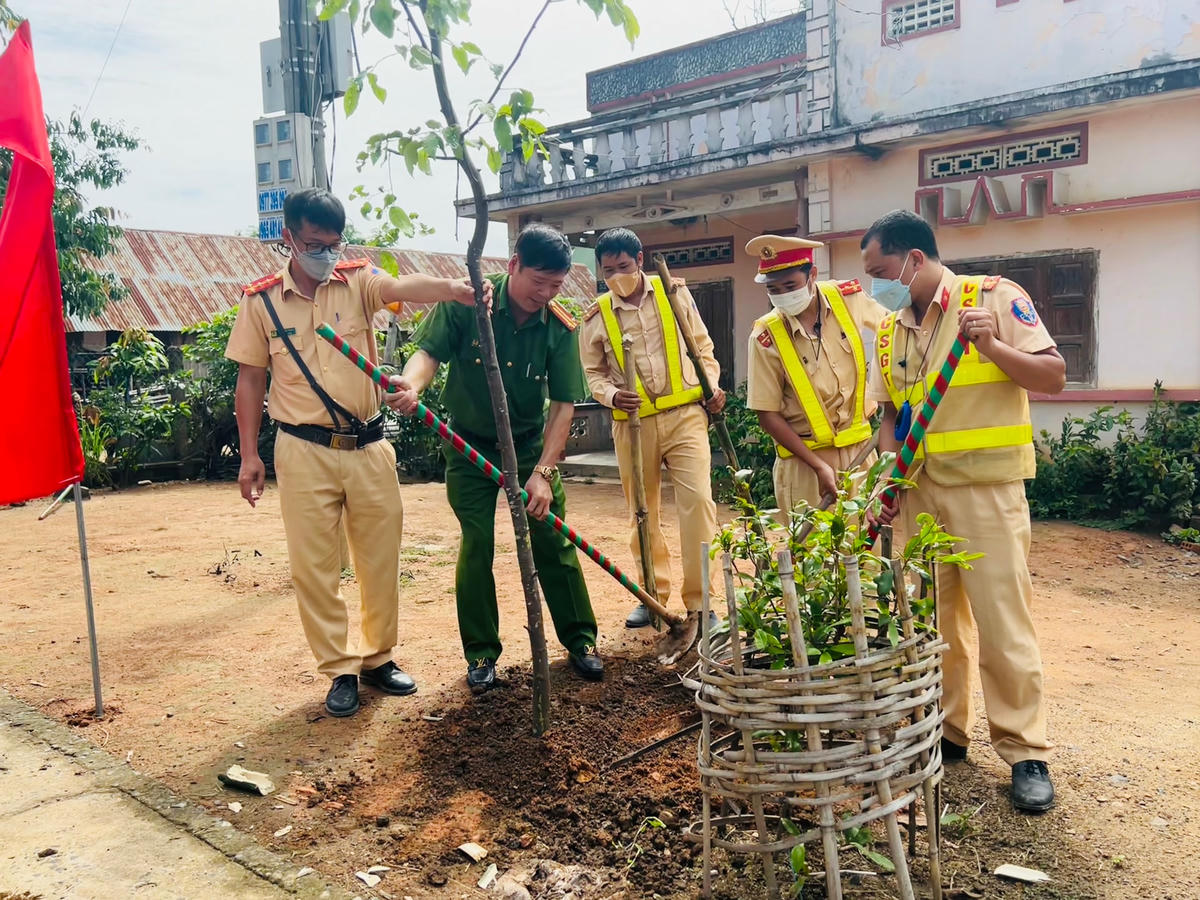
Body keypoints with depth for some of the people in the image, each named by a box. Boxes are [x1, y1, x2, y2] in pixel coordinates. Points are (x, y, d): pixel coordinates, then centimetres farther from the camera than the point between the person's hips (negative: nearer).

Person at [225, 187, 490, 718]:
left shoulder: (357, 282, 0)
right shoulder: (261, 300, 1)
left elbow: (403, 287, -22)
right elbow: (250, 380, 5)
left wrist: (451, 288, -44)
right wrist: (249, 455, 1)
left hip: (369, 447, 1)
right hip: (305, 453, -1)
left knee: (381, 559, 10)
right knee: (314, 567, 3)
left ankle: (378, 658, 28)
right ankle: (340, 671, 19)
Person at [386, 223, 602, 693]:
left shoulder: (560, 328, -14)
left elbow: (563, 404, -15)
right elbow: (429, 351, -17)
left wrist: (543, 471, -23)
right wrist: (412, 385, -42)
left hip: (531, 444, 1)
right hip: (469, 444, -1)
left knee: (553, 541, 2)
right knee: (476, 545, -1)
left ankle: (580, 640, 19)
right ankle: (481, 653, 14)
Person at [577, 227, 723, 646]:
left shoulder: (674, 293, 5)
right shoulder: (595, 317, 4)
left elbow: (702, 345, 12)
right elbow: (593, 372, 9)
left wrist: (712, 385, -3)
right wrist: (612, 395, -12)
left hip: (684, 414, -1)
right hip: (632, 423, 1)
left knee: (698, 500, -12)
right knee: (642, 511, 10)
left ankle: (698, 602, -2)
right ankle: (654, 596, 26)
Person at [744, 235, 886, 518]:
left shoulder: (848, 299, -5)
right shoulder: (766, 337, -13)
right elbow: (768, 416, -9)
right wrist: (819, 466, -13)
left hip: (860, 449, 3)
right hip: (803, 459, -3)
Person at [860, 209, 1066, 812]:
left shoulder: (995, 298, -5)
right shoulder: (889, 331, 11)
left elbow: (1053, 378, -8)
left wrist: (993, 346, -22)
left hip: (986, 487, -5)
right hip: (918, 493, 6)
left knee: (1002, 621, -2)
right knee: (931, 618, 11)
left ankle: (1026, 752, 12)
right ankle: (946, 730, 27)